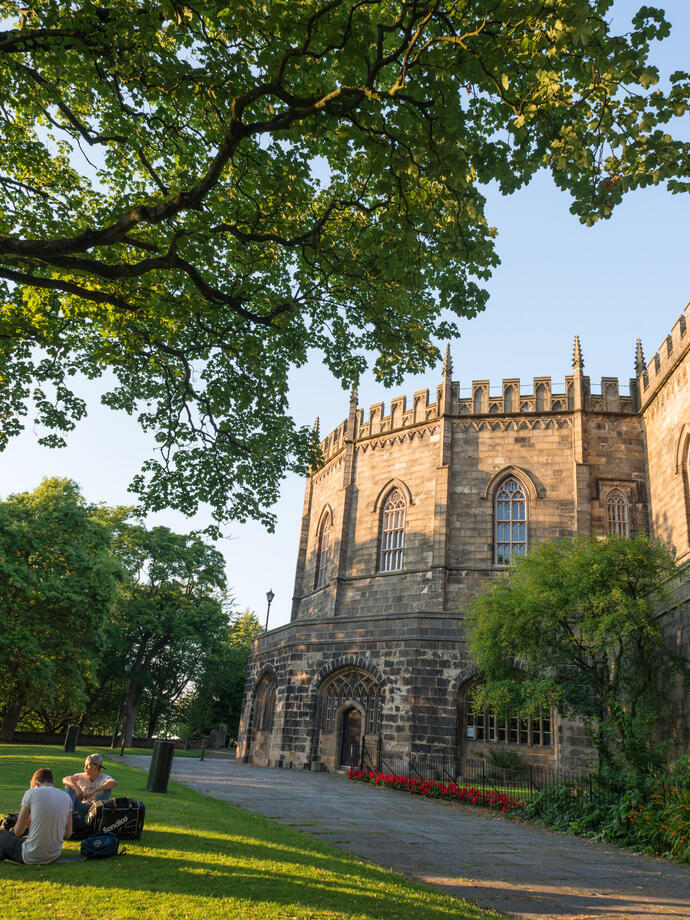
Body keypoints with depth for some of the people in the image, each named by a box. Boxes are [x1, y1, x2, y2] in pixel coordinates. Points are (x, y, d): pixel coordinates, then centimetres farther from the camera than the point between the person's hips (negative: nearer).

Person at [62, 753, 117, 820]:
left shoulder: (103, 777, -13)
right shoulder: (81, 777, -4)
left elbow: (114, 783, -36)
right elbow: (65, 779, -20)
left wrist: (94, 791, -44)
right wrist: (77, 788, -37)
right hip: (81, 809, 3)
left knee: (106, 790, -28)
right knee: (69, 785, -13)